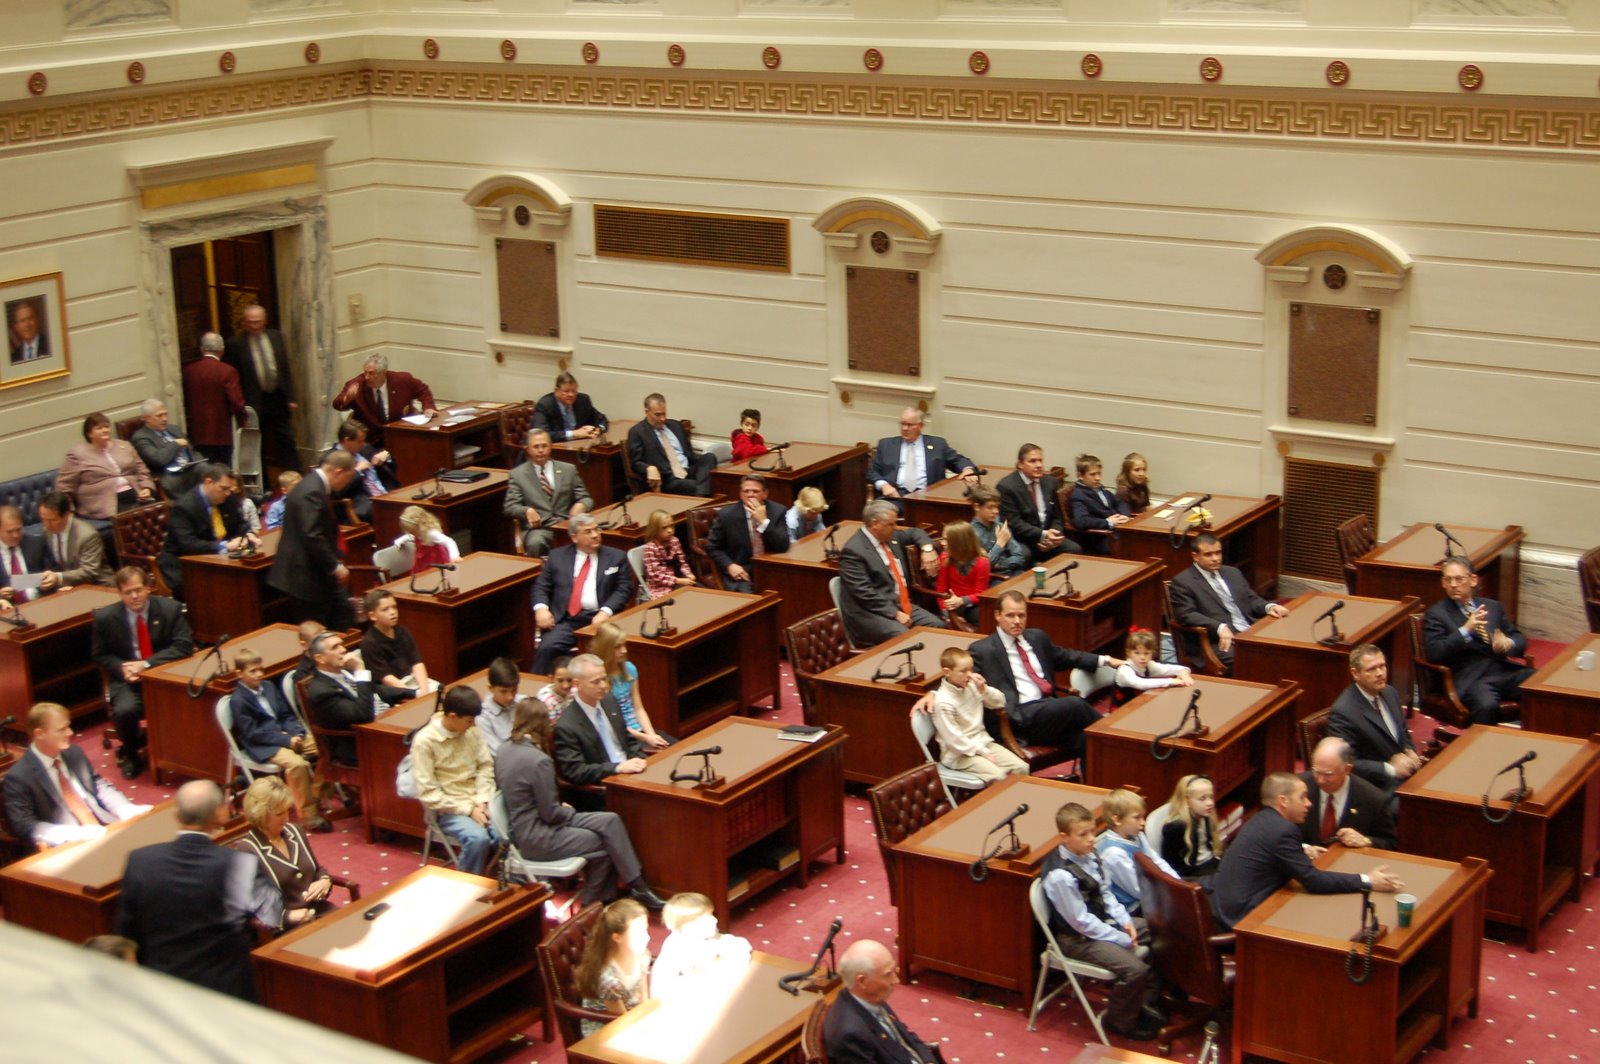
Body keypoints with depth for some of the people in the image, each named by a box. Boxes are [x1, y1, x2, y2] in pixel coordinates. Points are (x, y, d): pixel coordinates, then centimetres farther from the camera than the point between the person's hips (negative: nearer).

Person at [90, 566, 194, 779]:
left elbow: (184, 646, -10)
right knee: (124, 710, -32)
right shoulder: (105, 617, -3)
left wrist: (147, 664, -21)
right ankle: (131, 755, 2)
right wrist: (122, 668, -15)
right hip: (127, 679, 0)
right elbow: (100, 655, 7)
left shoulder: (170, 609, -5)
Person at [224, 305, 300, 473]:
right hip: (255, 403, -3)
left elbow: (286, 369, 7)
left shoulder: (276, 337, 4)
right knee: (259, 447, 6)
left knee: (287, 442, 8)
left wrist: (291, 398, 3)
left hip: (279, 398, 3)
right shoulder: (235, 344, -9)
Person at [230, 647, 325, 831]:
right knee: (297, 764, -32)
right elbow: (252, 733, -16)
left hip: (285, 735, 8)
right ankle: (309, 817, -25)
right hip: (262, 746, -8)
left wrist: (296, 733, -5)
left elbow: (286, 715, 16)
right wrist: (286, 741, -20)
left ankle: (320, 794, 5)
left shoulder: (269, 686, 14)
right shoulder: (238, 700, -10)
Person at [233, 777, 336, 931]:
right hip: (284, 929, -7)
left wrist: (325, 881, 3)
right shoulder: (245, 851, -11)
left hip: (321, 912, 7)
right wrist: (287, 916, -22)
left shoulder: (294, 831, 11)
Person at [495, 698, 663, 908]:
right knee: (604, 843, 6)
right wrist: (570, 811, 3)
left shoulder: (505, 751, 2)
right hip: (536, 838, -8)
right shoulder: (539, 760, -24)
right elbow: (550, 813, -18)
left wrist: (564, 809, 9)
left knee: (610, 822, 3)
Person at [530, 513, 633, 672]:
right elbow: (541, 586, 14)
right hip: (565, 619, 1)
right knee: (547, 648, -27)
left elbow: (624, 589, 5)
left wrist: (606, 612, -12)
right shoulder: (557, 556, 16)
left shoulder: (616, 557, 12)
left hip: (599, 619, -1)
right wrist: (541, 608, -7)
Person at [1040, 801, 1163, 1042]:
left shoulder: (1089, 855, -2)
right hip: (1078, 938, -9)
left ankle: (1148, 1004, 21)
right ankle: (1120, 1021, 3)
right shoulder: (1060, 875, -28)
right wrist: (1122, 940, -17)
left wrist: (1125, 921, -5)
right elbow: (1081, 922, -23)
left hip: (1103, 921, 9)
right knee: (1135, 969, -25)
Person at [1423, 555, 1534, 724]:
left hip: (1504, 670, 5)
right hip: (1470, 678, -5)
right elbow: (1434, 653, -6)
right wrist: (1465, 630, -16)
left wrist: (1508, 643, -3)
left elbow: (1520, 639, 22)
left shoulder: (1492, 606, 21)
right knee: (1487, 705, -38)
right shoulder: (1436, 614, 6)